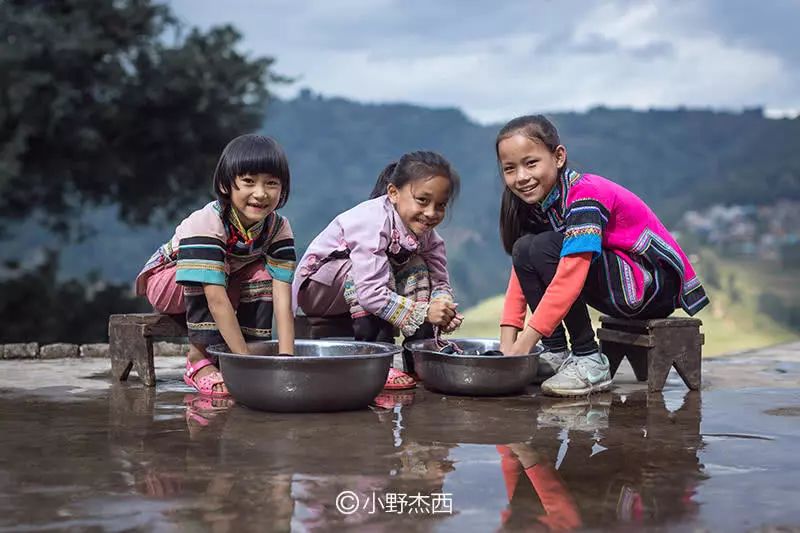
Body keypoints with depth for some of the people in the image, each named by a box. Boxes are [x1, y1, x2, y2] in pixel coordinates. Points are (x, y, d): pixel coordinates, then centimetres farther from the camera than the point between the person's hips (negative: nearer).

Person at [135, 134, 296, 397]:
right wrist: (243, 358, -47)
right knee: (206, 276, -34)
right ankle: (199, 358, -27)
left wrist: (287, 357, -39)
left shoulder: (279, 228, -22)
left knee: (261, 275, -23)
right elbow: (216, 299, -43)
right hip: (166, 279, -4)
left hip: (229, 279, 4)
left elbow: (282, 297, -28)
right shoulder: (205, 223, -37)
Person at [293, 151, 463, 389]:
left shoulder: (426, 232, -7)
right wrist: (423, 313, -41)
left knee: (418, 268, -9)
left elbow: (439, 282, -8)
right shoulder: (373, 220, -33)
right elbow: (371, 292, -41)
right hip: (315, 287, -7)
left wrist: (443, 307, -31)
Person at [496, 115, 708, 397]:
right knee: (525, 250, -2)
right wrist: (507, 344, -9)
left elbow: (570, 280, -31)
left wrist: (523, 347, -31)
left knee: (543, 249, -24)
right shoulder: (535, 202, 3)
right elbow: (522, 270, 2)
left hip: (654, 283, -9)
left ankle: (589, 362, -19)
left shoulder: (585, 196, -23)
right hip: (620, 290, 9)